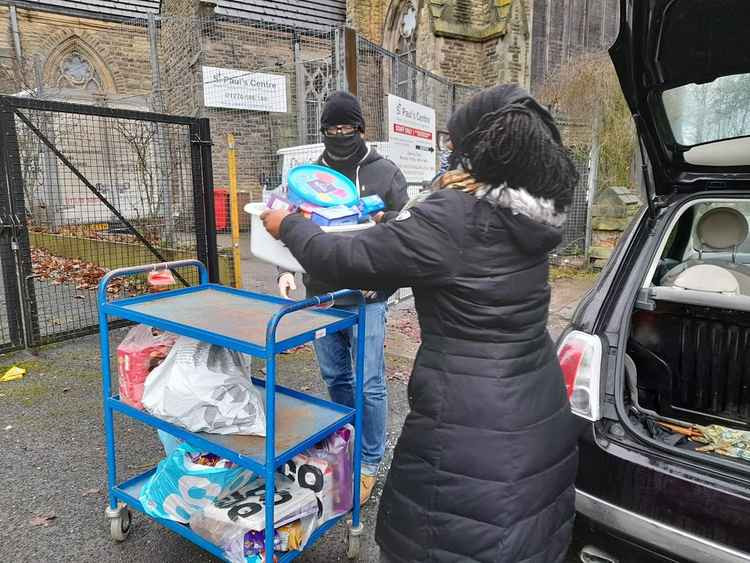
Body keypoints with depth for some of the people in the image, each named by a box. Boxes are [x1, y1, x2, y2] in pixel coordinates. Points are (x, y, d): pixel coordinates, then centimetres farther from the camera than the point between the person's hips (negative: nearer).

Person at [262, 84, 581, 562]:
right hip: (542, 416, 8)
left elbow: (346, 262, -13)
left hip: (468, 423, -7)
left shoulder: (449, 218, -21)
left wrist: (287, 225, 3)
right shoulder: (535, 215, 2)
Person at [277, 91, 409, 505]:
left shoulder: (385, 173, 1)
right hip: (321, 295, 4)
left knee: (369, 384, 1)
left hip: (367, 298, -3)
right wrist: (287, 269, -7)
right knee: (334, 378, 16)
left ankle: (369, 464, 19)